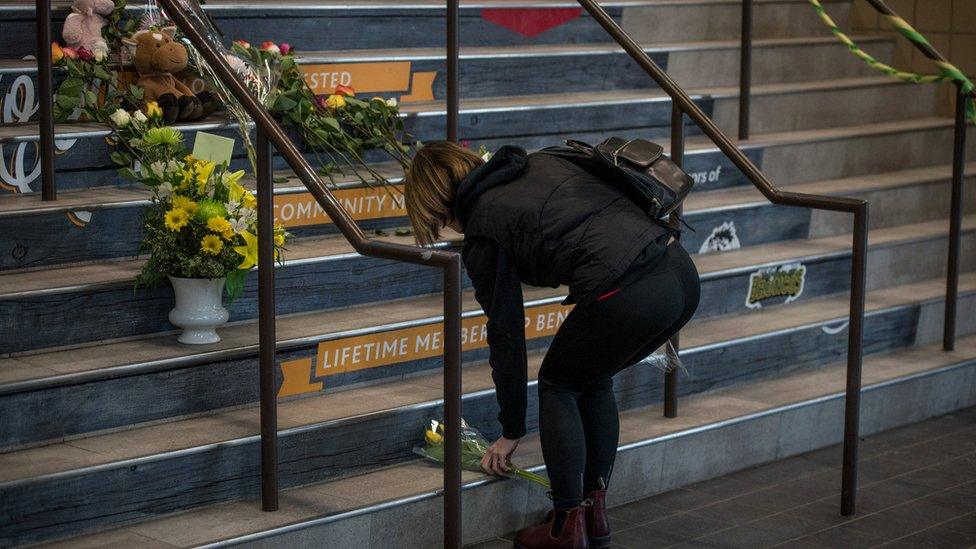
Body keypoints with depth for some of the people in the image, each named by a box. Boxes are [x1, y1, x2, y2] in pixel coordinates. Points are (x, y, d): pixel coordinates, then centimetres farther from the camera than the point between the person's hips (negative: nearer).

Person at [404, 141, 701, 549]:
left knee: (558, 385, 18)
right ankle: (595, 514, 33)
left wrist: (511, 430, 20)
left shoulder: (482, 238, 6)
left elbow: (506, 333, 10)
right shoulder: (539, 163, 24)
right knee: (594, 380, 28)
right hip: (682, 273, 7)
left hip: (627, 296, -7)